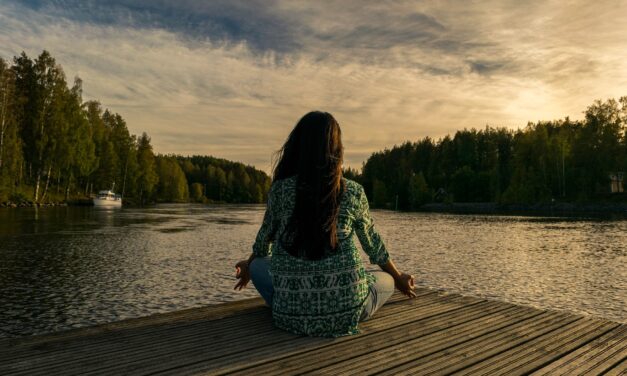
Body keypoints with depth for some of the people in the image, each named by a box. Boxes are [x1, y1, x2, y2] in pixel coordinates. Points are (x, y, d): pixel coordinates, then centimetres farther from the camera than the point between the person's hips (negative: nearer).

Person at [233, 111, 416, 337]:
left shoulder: (280, 189, -3)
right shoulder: (353, 192, -3)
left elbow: (264, 239, 13)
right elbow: (372, 244, 11)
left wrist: (248, 267, 36)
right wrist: (399, 279, 31)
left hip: (292, 313, 1)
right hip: (346, 312, 0)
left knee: (258, 265, 28)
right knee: (386, 280, 29)